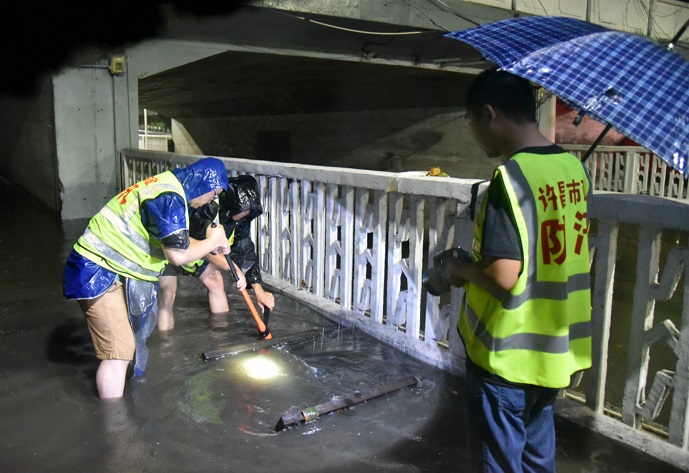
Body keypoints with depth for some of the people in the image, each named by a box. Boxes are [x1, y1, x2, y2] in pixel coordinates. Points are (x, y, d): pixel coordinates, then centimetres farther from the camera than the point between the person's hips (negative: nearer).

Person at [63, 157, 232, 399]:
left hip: (106, 269, 11)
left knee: (133, 340, 25)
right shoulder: (169, 198, -22)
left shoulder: (167, 185, 10)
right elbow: (178, 255, -25)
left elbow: (176, 240, 20)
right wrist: (212, 241, -9)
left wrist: (213, 245, 13)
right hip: (97, 274, -11)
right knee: (119, 353, -11)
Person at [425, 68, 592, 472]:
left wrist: (460, 268, -7)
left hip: (508, 355, -7)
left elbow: (503, 276, -27)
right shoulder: (575, 167, 2)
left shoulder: (511, 175, -22)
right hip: (556, 349, 8)